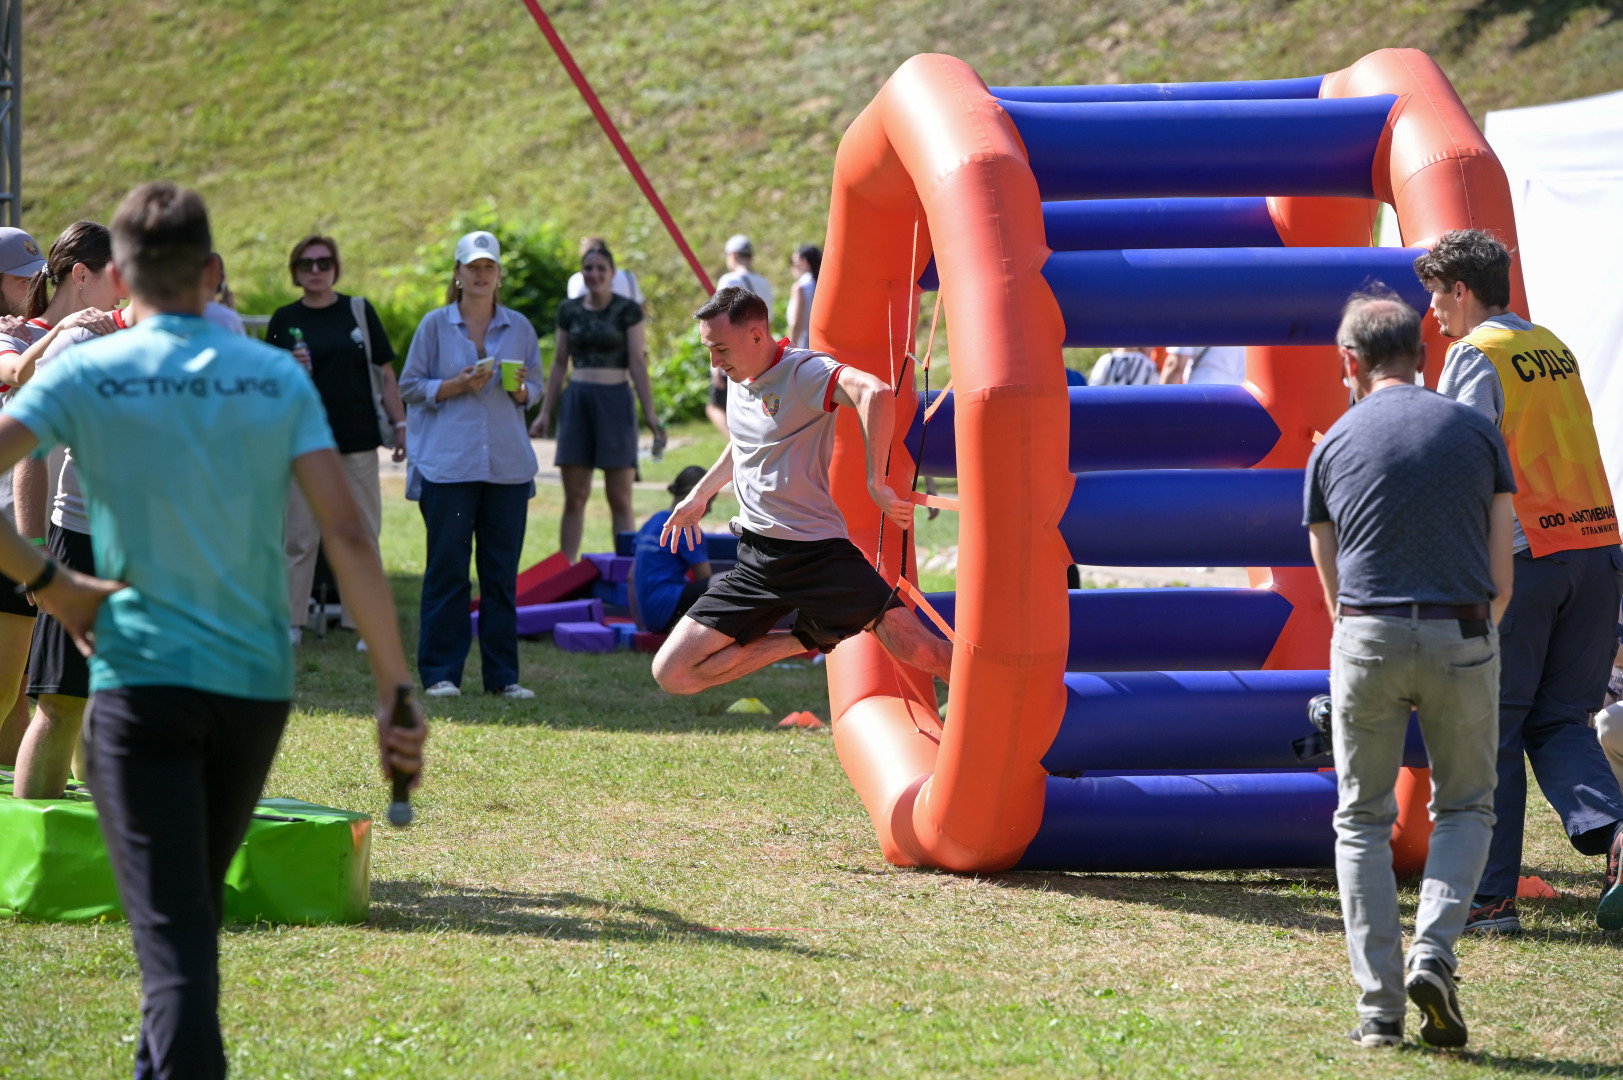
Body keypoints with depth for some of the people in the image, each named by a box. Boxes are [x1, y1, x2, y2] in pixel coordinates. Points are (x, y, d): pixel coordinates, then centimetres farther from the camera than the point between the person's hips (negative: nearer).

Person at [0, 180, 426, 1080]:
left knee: (172, 930, -8)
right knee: (195, 908, 24)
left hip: (140, 680, -3)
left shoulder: (86, 372, -3)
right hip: (257, 680, 3)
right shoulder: (278, 377, 2)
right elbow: (346, 533, -5)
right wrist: (396, 694, -5)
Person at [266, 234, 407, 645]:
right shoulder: (285, 320, 6)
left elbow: (385, 373, 10)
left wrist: (400, 424, 4)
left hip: (358, 441, 1)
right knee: (301, 537, -2)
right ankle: (291, 622, 4)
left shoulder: (359, 312, 7)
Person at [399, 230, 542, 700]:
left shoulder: (519, 327, 10)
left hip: (508, 466, 3)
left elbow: (536, 387, 16)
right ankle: (440, 672, 3)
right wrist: (457, 386, -11)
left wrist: (519, 388, -7)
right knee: (447, 567, -3)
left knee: (502, 570, 4)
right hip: (447, 463, -2)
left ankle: (502, 673, 10)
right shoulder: (435, 325, 3)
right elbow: (411, 386, 4)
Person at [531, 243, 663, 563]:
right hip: (576, 400, 3)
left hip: (614, 401, -3)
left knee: (620, 498, -3)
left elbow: (638, 363, -3)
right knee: (574, 497, 3)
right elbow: (559, 363, 15)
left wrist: (650, 415, -8)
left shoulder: (627, 311, -1)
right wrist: (545, 413, 13)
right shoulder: (569, 311, 9)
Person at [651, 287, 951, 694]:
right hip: (756, 560, 7)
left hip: (816, 550, -7)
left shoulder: (804, 372, -16)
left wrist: (876, 485, -37)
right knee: (673, 674, -2)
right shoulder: (740, 379, 9)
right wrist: (700, 495, 39)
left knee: (918, 650, -20)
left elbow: (876, 393, -36)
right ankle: (804, 641, 14)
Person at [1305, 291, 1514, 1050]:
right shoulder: (1475, 432, 7)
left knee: (1363, 819, 12)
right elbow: (1501, 577, 6)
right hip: (1462, 634, 0)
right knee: (1465, 806, 18)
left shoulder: (1333, 446, 9)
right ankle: (1433, 954, -5)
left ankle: (1379, 1008, 4)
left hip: (1367, 638, 0)